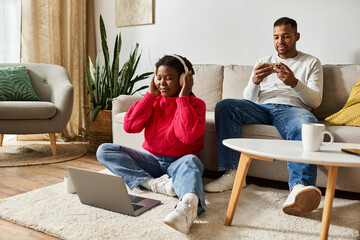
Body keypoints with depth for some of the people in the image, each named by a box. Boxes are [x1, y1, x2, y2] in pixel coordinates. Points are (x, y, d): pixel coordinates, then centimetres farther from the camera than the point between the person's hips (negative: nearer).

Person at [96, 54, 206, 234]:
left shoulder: (195, 104, -5)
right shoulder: (154, 100, 8)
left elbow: (189, 135, -24)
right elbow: (129, 126, -5)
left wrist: (183, 97, -18)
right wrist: (151, 94, -6)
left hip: (178, 163, -4)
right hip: (151, 160, 5)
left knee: (190, 161, -40)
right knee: (104, 151, -10)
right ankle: (154, 184, -28)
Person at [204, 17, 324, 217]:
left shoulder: (312, 63, 19)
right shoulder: (263, 62, 25)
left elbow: (315, 101, 5)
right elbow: (248, 99, 16)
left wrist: (294, 83, -14)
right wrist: (255, 81, -8)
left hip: (292, 109, -2)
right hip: (261, 109, 3)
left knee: (306, 124, -40)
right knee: (224, 106, -25)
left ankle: (299, 188, -59)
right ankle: (231, 173, -29)